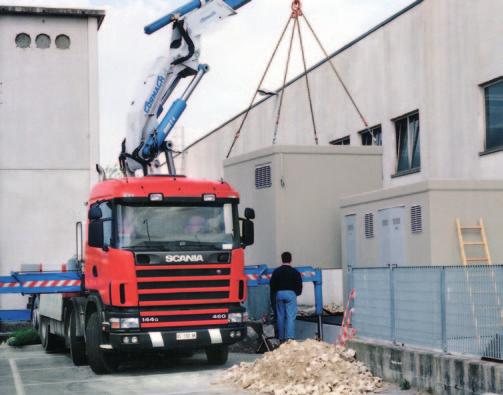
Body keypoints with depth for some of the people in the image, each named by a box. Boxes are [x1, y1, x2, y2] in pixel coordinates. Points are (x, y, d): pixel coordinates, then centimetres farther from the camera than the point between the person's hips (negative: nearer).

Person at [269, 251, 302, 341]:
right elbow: (299, 285, 2)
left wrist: (273, 295, 20)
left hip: (279, 294, 3)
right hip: (291, 293, -3)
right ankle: (289, 337, -19)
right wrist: (297, 293, 21)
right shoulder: (295, 272, -1)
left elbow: (272, 285, 8)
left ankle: (281, 337, 16)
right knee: (290, 316, -6)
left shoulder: (276, 271, 6)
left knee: (280, 316, 11)